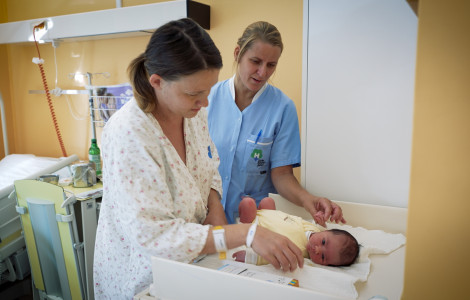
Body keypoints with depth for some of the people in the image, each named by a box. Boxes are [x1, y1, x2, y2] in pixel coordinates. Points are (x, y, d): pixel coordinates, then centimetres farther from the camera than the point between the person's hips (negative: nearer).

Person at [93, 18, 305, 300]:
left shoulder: (195, 112, -10)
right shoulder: (128, 135, -31)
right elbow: (153, 235, -32)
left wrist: (215, 208, -14)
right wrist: (246, 234, -37)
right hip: (142, 274, -6)